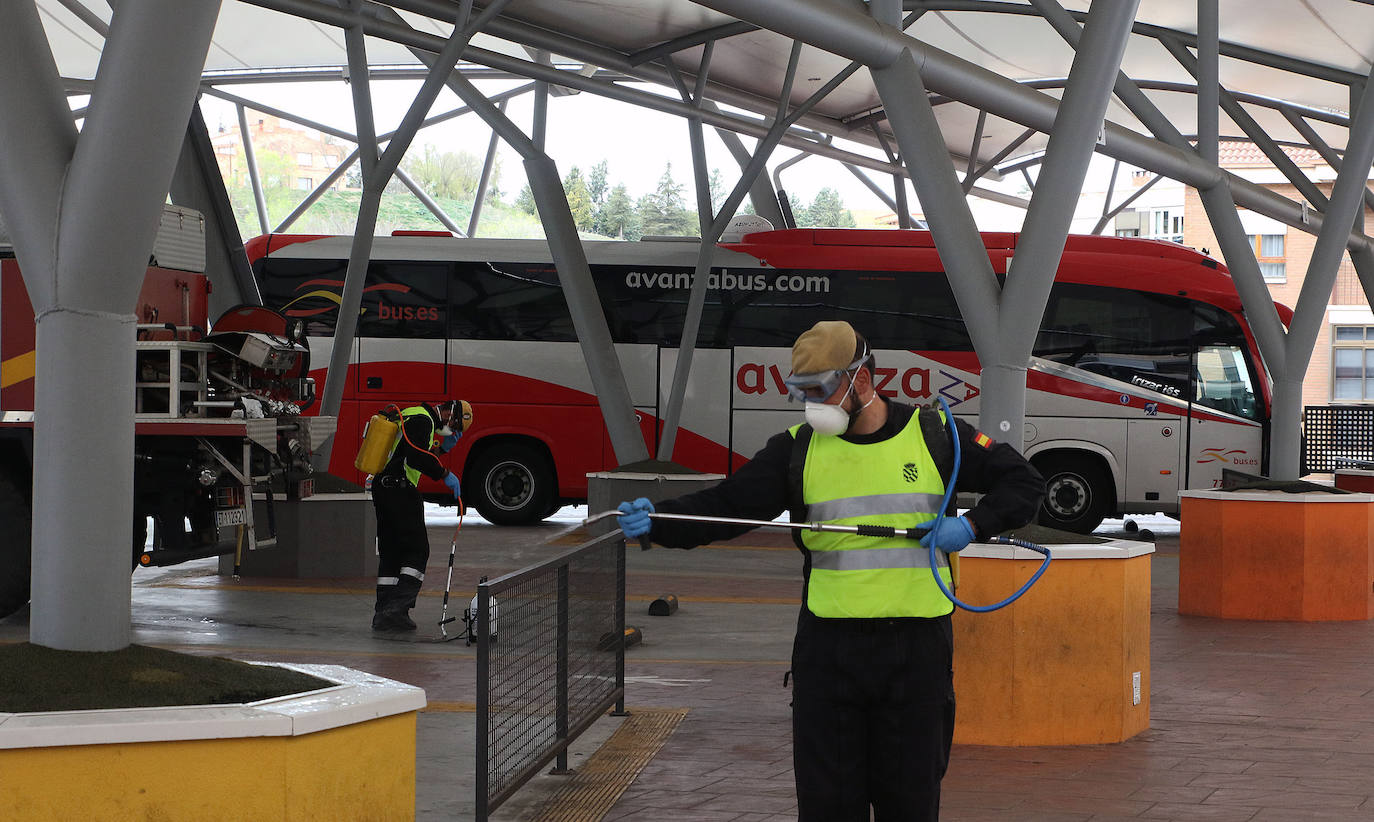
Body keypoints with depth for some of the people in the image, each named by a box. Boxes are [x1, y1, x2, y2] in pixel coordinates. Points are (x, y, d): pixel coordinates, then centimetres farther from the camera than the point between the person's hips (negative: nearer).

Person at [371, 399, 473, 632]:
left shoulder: (411, 416, 23)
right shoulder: (423, 420, -10)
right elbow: (417, 457, -24)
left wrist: (441, 448, 19)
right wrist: (445, 474, -18)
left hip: (381, 488, 10)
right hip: (400, 490, -10)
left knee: (390, 552, 12)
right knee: (417, 551, -7)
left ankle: (382, 613, 11)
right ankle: (399, 607, -17)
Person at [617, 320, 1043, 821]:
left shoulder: (935, 436, 2)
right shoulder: (798, 448, 5)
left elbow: (1024, 483, 8)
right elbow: (725, 506, -3)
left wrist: (972, 526, -8)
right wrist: (655, 523, -19)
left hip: (917, 647, -1)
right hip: (827, 645, 1)